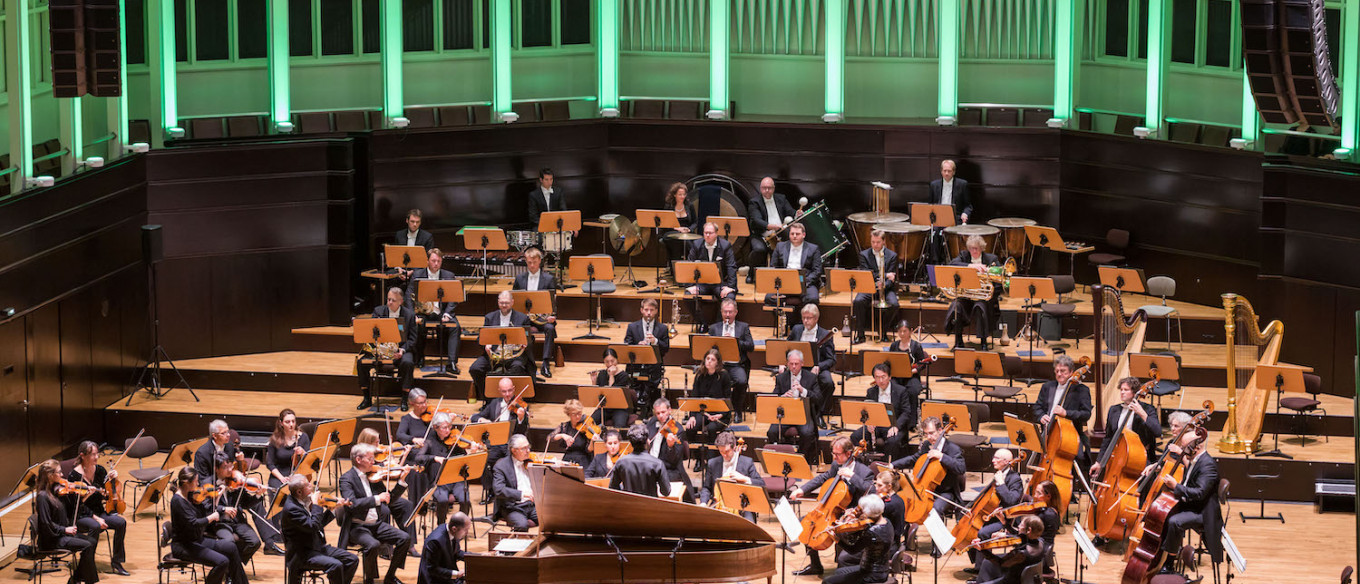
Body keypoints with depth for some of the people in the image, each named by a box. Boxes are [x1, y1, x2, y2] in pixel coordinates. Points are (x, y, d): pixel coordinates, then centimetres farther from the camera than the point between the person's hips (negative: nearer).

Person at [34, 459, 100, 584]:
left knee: (92, 541, 0)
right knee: (86, 546, -19)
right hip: (51, 540, -9)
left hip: (62, 533, 9)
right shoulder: (42, 496, -19)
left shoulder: (55, 490, 7)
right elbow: (46, 524, -21)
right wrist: (65, 529, -17)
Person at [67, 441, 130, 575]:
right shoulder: (74, 475, -12)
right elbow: (78, 504, -14)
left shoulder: (100, 470, 3)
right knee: (95, 527, -36)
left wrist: (113, 479, -11)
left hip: (98, 512, 5)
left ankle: (116, 562, -9)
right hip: (81, 516, -5)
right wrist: (94, 518, -23)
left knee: (121, 522, -20)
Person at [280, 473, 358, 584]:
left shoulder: (305, 501, 6)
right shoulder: (291, 508, -21)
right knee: (336, 565, -29)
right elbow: (313, 526, -28)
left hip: (319, 546, 9)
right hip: (302, 556, -9)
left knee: (352, 560, 0)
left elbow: (319, 523, 16)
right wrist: (315, 504, -19)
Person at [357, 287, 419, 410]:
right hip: (381, 349, 2)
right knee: (362, 362, -22)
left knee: (408, 363, -34)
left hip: (401, 350, -2)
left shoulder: (409, 315, 0)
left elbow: (412, 340, 0)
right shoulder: (378, 311, 5)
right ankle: (367, 399, -8)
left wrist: (402, 350, -19)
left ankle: (404, 400, -22)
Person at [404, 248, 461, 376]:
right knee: (415, 326, -31)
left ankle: (452, 363, -29)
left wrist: (447, 314, -16)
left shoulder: (448, 276, 8)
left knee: (455, 327, -28)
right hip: (422, 313, 0)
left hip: (442, 313, 0)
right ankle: (419, 358, -6)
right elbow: (409, 296, 1)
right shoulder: (417, 274, 7)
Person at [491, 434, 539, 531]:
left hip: (533, 505, 5)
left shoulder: (530, 462, 13)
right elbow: (498, 489, -19)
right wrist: (520, 494, -33)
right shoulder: (501, 465, -5)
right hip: (513, 507, -5)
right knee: (522, 525, -34)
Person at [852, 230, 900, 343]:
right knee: (858, 301, -31)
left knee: (893, 304, -30)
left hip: (886, 288, 0)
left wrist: (883, 285, -25)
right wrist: (885, 275, -19)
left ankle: (882, 331, -6)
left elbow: (892, 279, -3)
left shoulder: (892, 255, 3)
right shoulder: (864, 255, 4)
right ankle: (860, 334, -20)